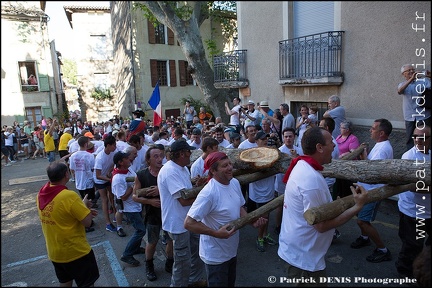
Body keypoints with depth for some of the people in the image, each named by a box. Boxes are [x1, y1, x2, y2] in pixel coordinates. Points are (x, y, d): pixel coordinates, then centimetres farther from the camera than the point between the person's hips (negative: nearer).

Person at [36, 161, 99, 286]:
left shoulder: (41, 194, -4)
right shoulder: (69, 196, -28)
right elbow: (88, 222, -22)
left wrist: (83, 210, 6)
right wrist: (85, 206, -5)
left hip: (54, 252, 7)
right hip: (76, 252, -7)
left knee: (65, 282, 28)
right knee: (87, 284, 13)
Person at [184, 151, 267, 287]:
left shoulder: (235, 183, -4)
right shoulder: (209, 193, -31)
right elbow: (188, 223, -31)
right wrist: (216, 233, -32)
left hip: (231, 250, 8)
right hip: (216, 255, -8)